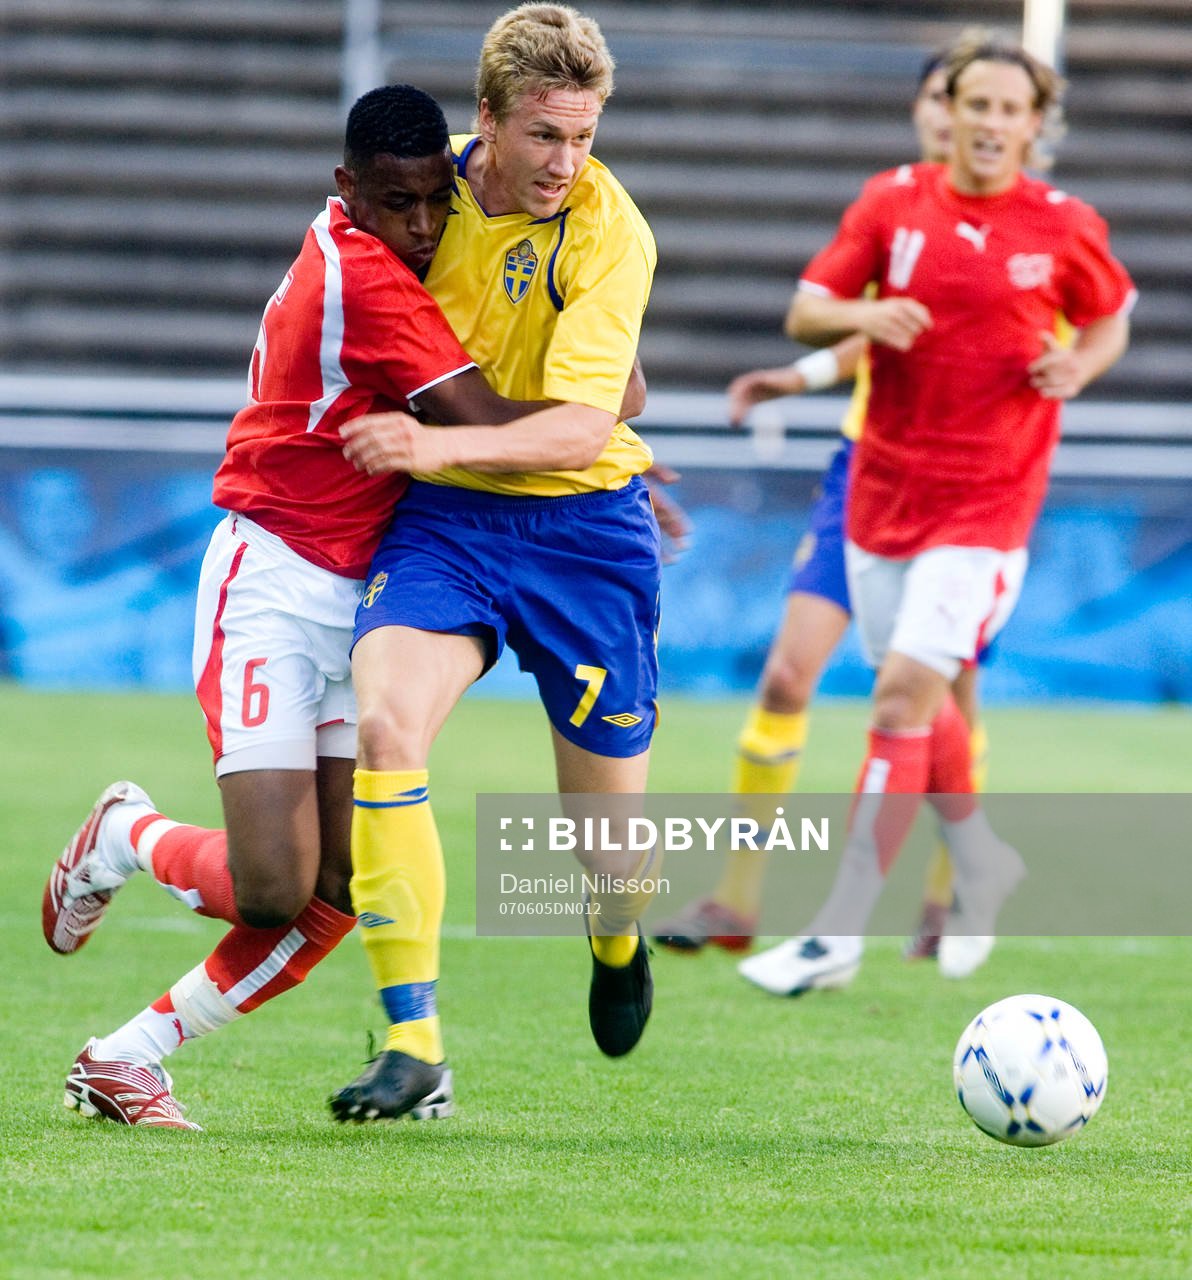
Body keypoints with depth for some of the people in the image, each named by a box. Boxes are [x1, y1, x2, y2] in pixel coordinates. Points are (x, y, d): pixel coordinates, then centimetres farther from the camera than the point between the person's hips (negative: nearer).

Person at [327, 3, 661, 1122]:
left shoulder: (609, 234, -16)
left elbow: (581, 427, -24)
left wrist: (440, 443, -38)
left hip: (581, 524, -2)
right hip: (443, 521, 2)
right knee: (383, 725, -26)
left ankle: (616, 942, 46)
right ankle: (413, 1040, -22)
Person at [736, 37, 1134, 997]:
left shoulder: (1065, 228, -3)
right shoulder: (894, 203, 2)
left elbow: (1111, 318, 14)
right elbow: (806, 311, 4)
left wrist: (1080, 367, -8)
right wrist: (860, 315, -18)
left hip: (987, 502, -4)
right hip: (884, 485, 4)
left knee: (905, 694, -15)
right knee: (918, 701, 14)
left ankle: (839, 936, -13)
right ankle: (981, 863, 41)